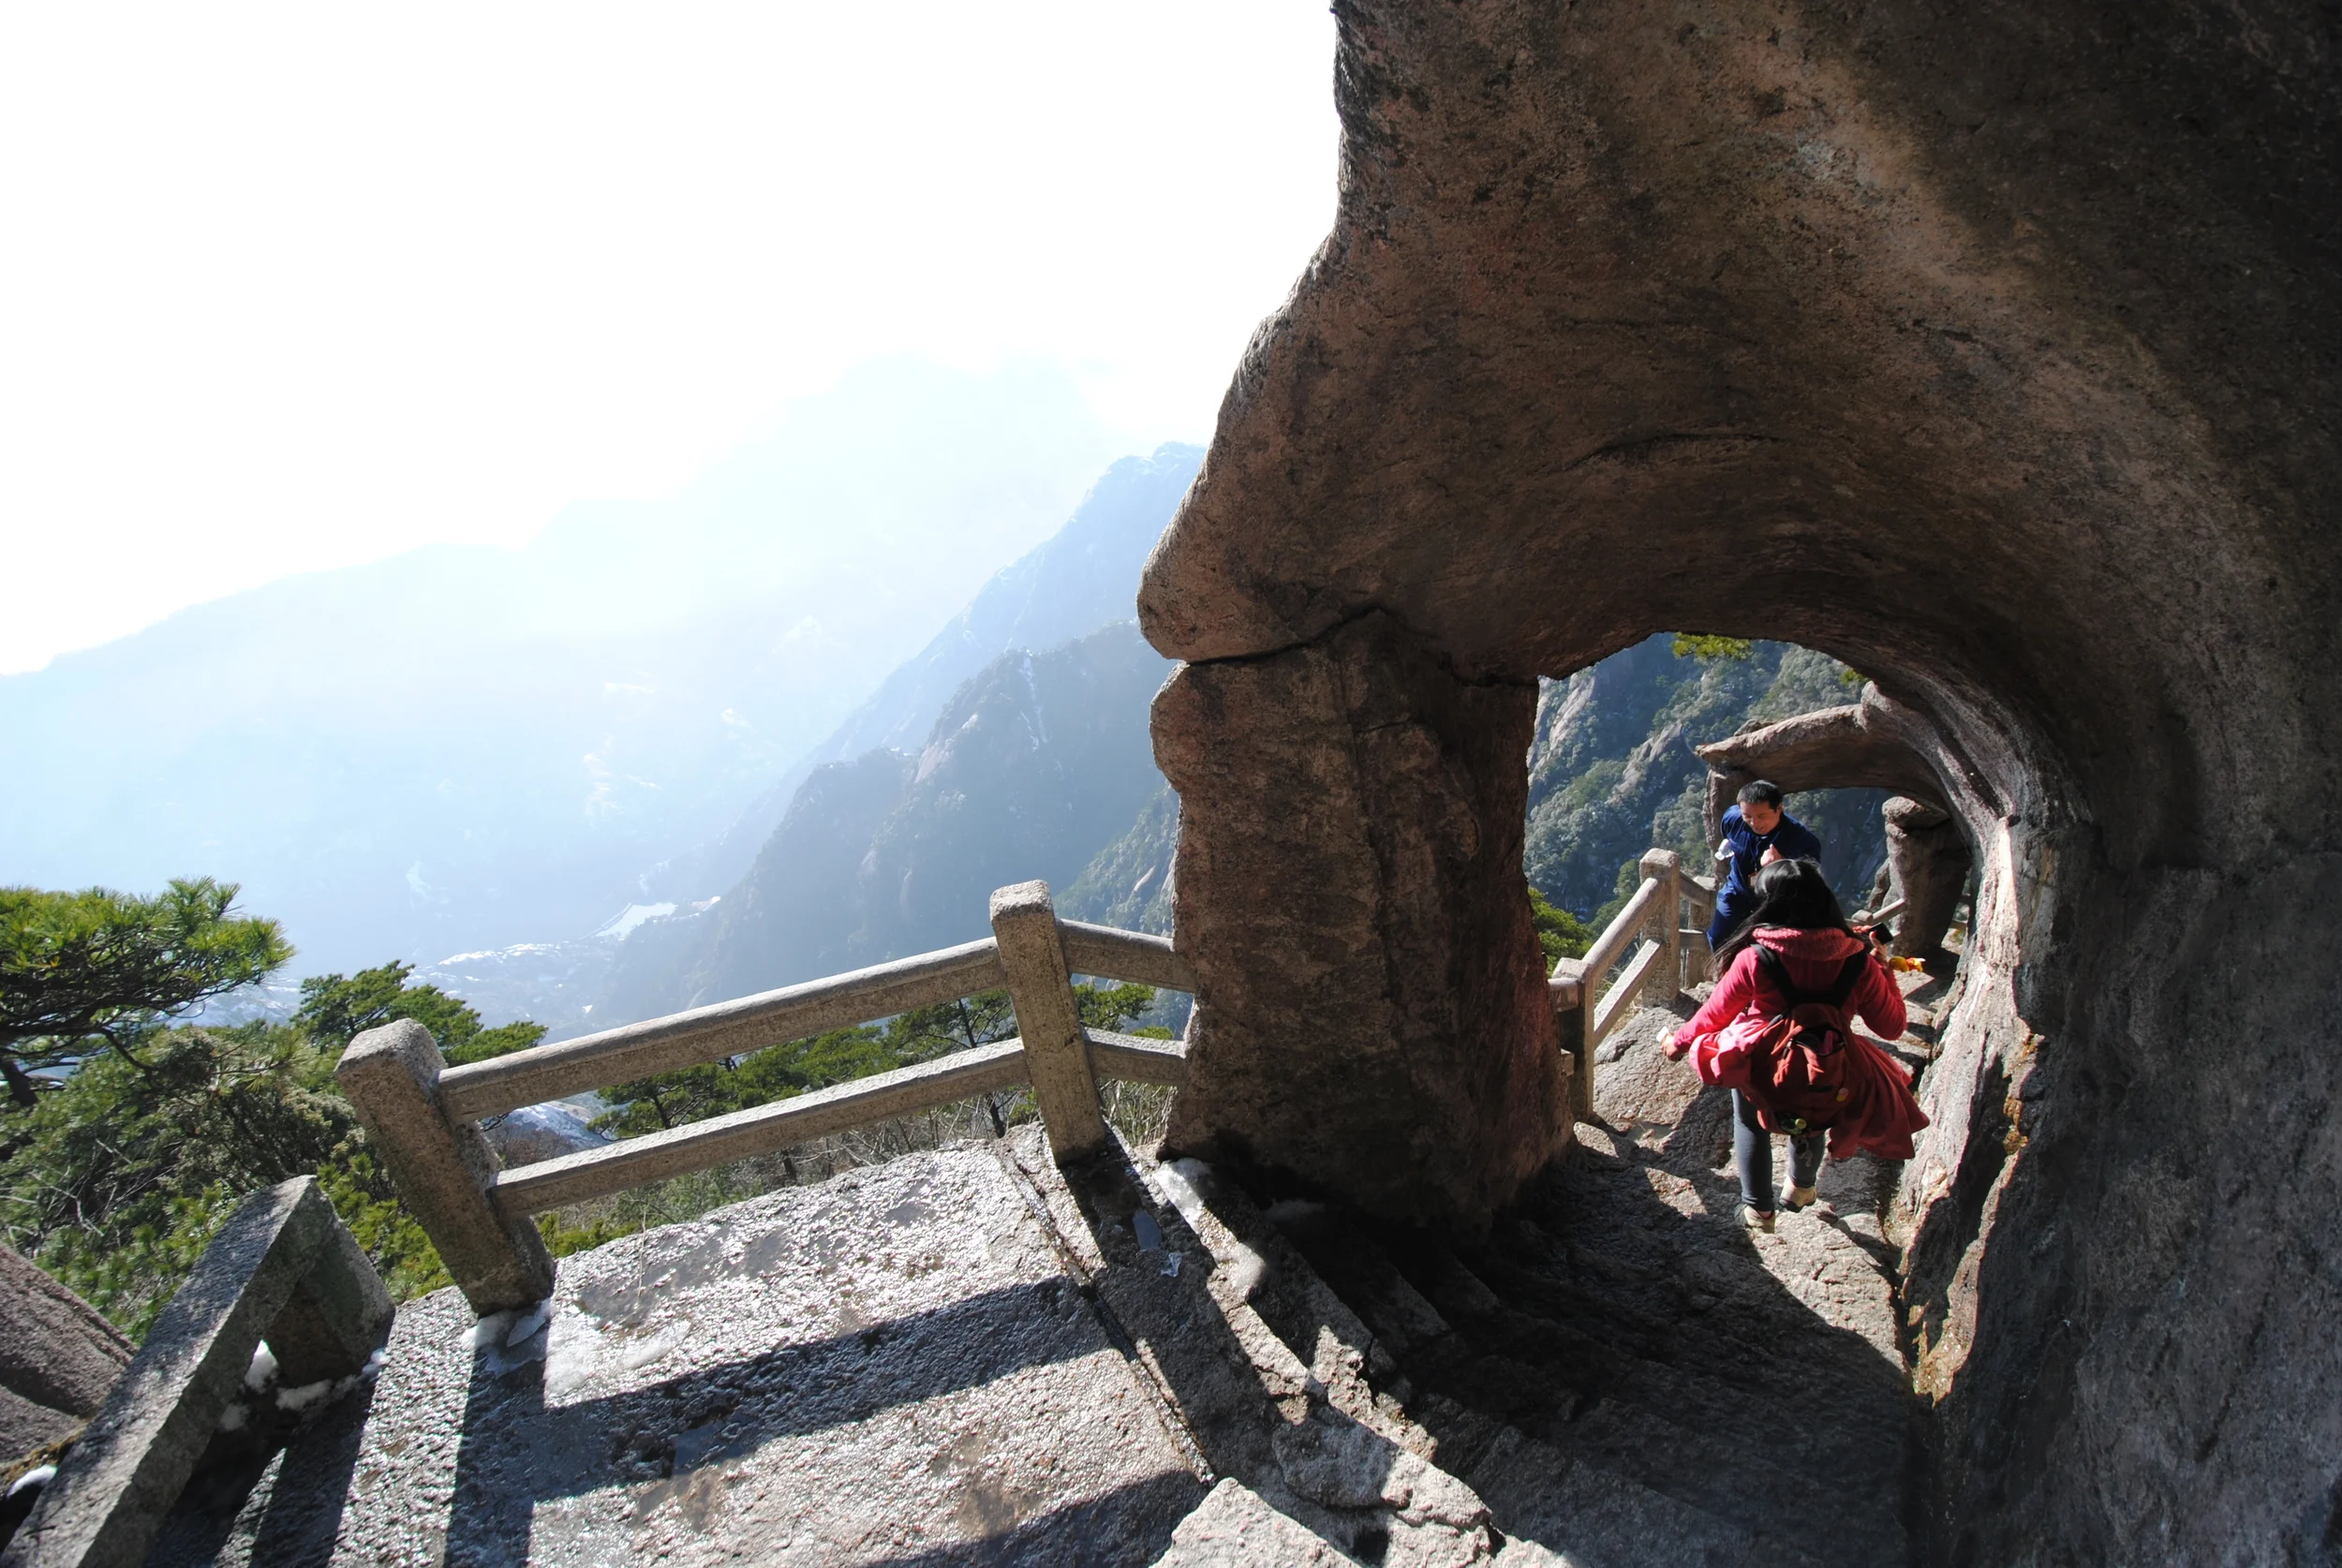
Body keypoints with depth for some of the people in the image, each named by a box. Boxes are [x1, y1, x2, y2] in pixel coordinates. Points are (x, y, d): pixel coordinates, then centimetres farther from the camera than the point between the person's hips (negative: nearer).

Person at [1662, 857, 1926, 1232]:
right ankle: (1802, 1187, 55)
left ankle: (1758, 1208, 40)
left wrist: (1679, 1042, 10)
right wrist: (1881, 967, 10)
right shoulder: (1857, 962, -14)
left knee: (1750, 1120, 30)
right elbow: (1891, 1026, -2)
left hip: (1762, 1071, -2)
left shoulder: (1754, 958, -21)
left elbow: (1714, 1015, -9)